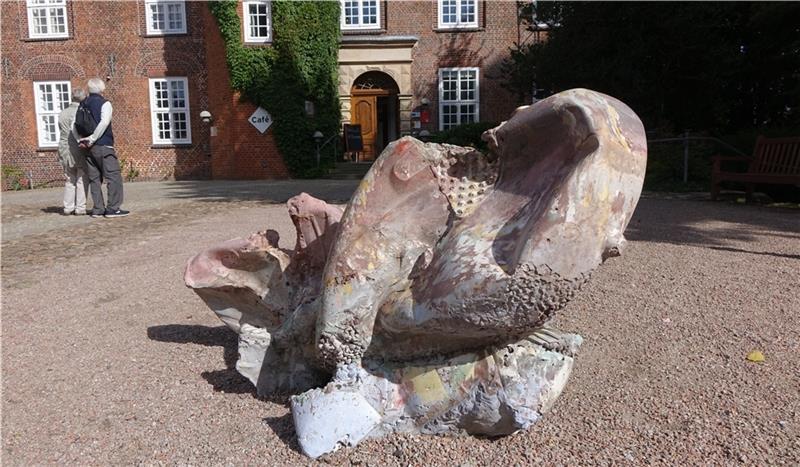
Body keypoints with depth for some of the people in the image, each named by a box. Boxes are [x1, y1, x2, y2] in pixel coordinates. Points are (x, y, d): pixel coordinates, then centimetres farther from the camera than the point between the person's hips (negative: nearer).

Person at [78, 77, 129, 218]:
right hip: (103, 146, -7)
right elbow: (104, 122, -20)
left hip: (88, 147, 7)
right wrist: (92, 139, -16)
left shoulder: (83, 105, 14)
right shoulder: (105, 104, -5)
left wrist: (81, 140, 4)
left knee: (94, 179, 9)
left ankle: (98, 209, 9)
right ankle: (113, 208, -10)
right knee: (114, 176, -5)